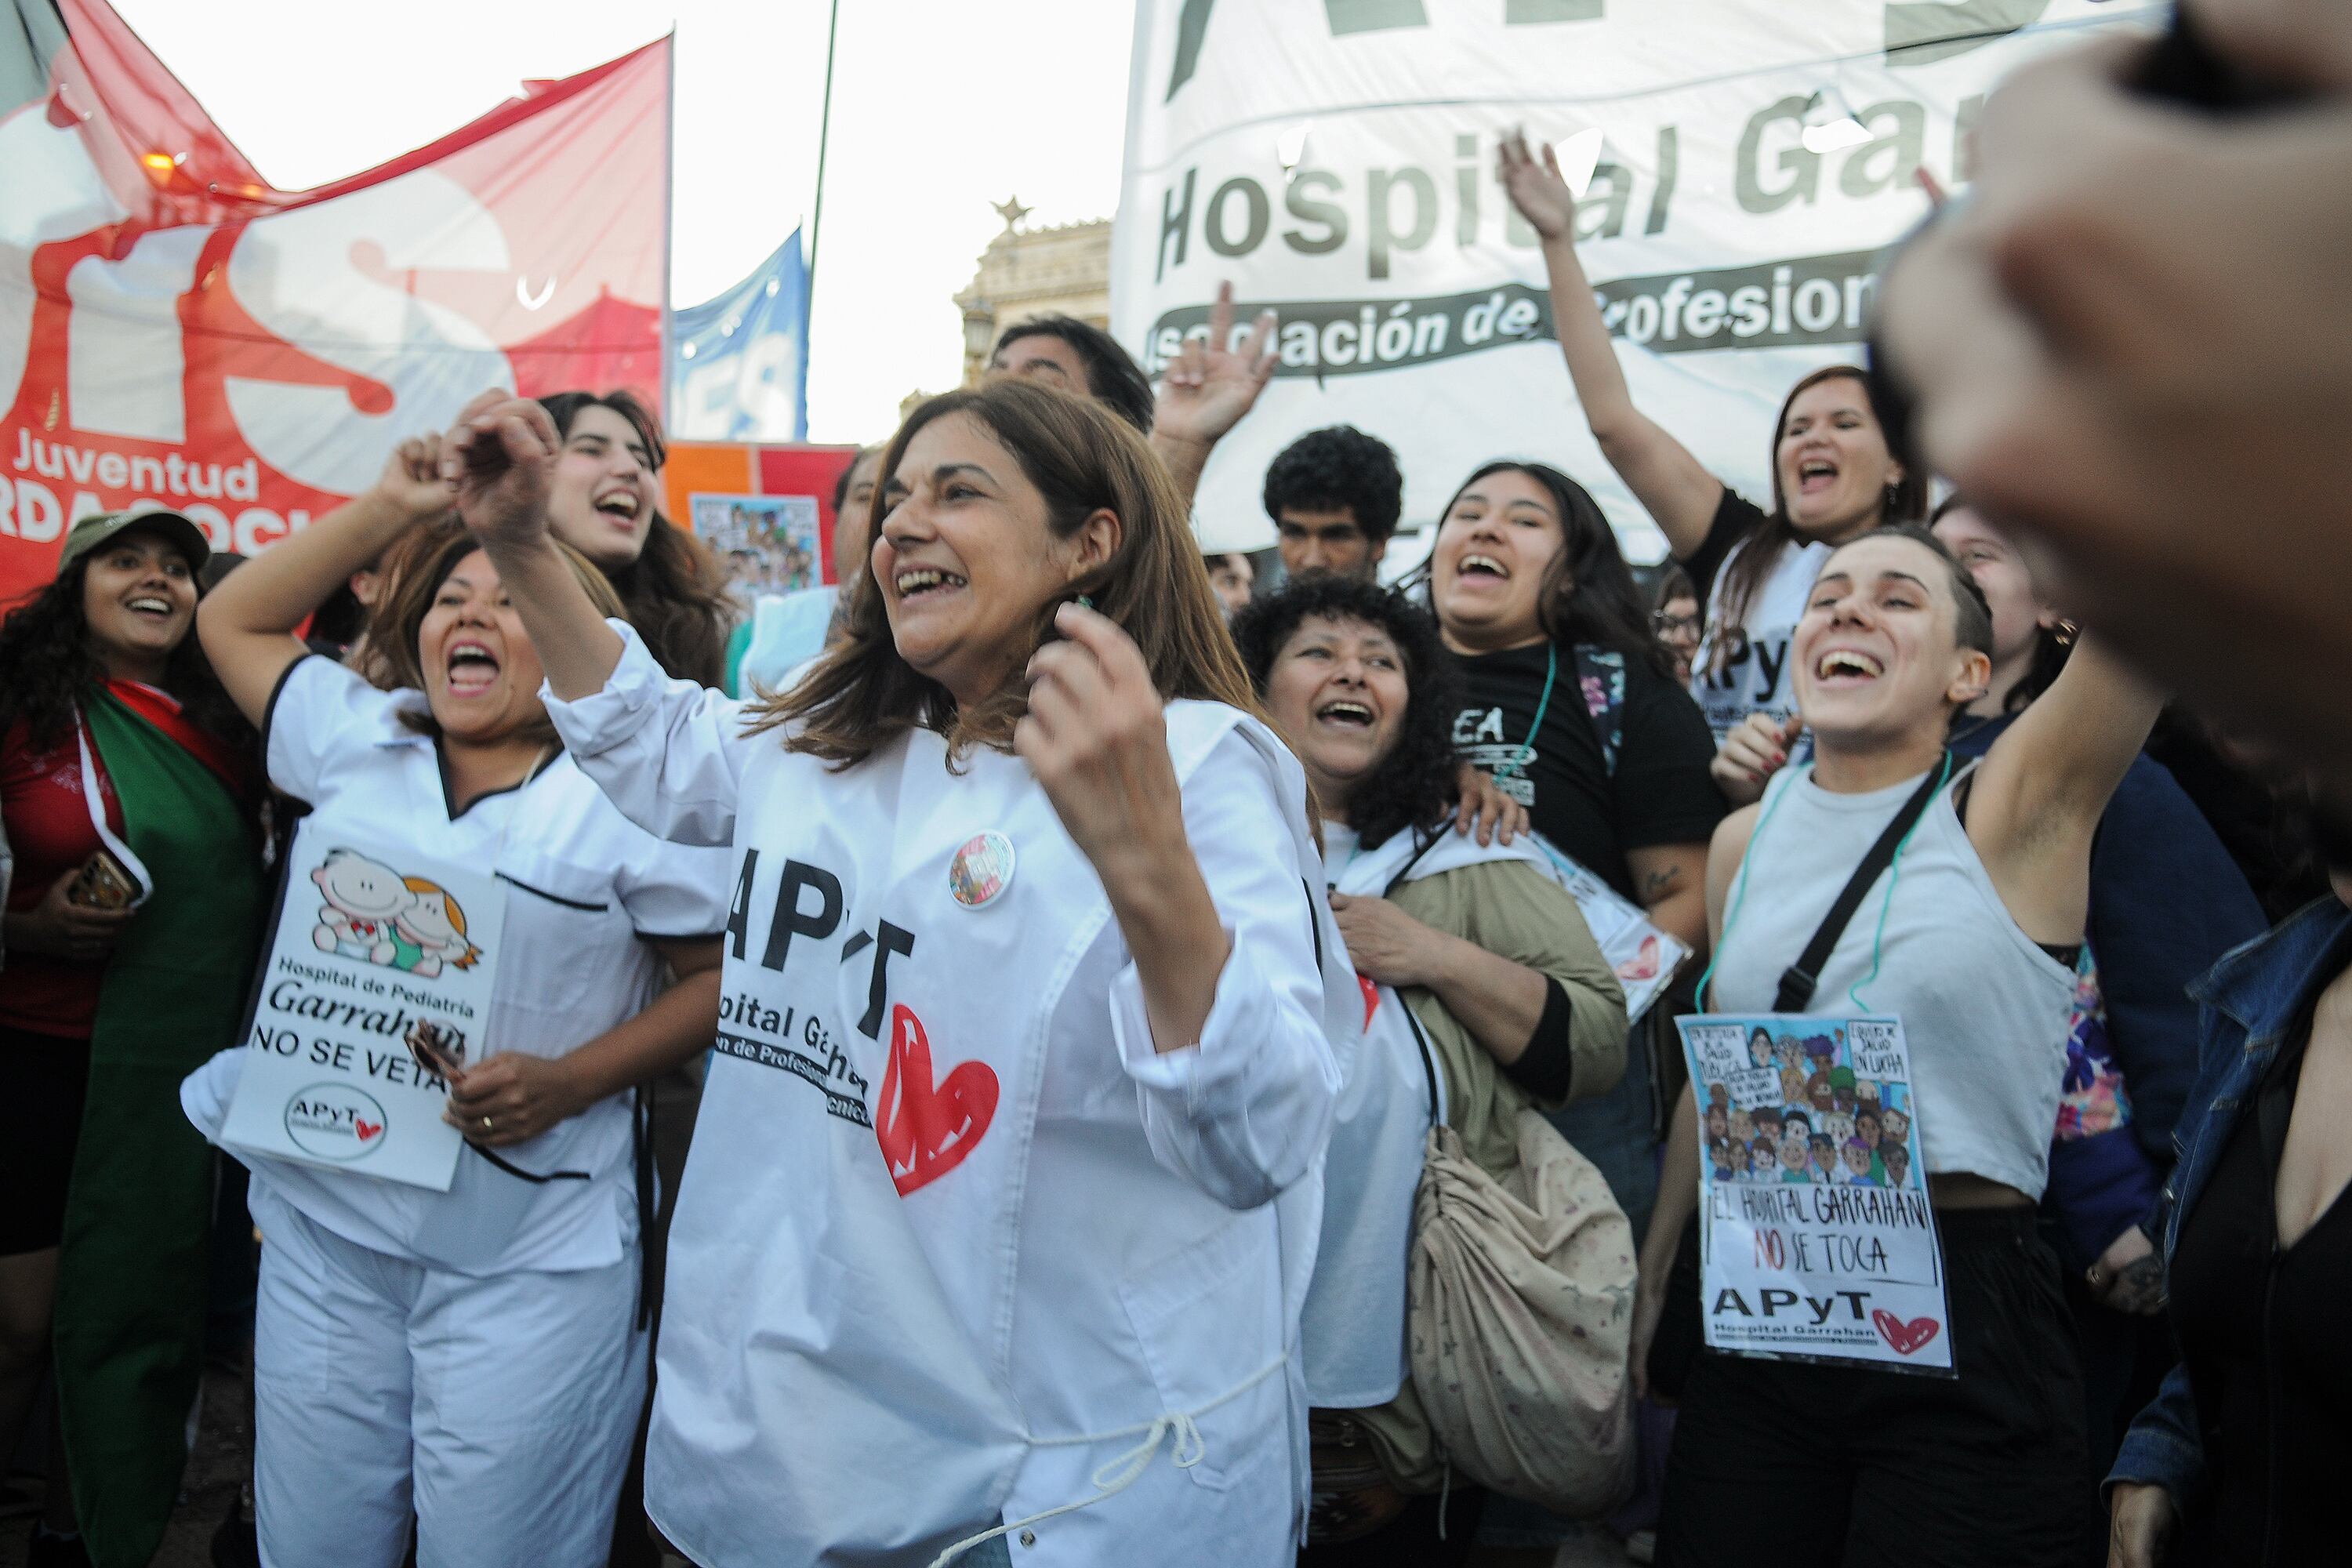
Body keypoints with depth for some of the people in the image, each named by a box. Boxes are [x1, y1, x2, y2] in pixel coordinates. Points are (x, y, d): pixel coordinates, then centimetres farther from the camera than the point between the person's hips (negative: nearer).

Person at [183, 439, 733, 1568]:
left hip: (530, 1261, -5)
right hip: (324, 1228, 5)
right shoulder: (357, 741, 9)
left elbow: (723, 977, -7)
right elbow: (232, 620, 20)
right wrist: (392, 506, 12)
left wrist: (568, 1081, -18)